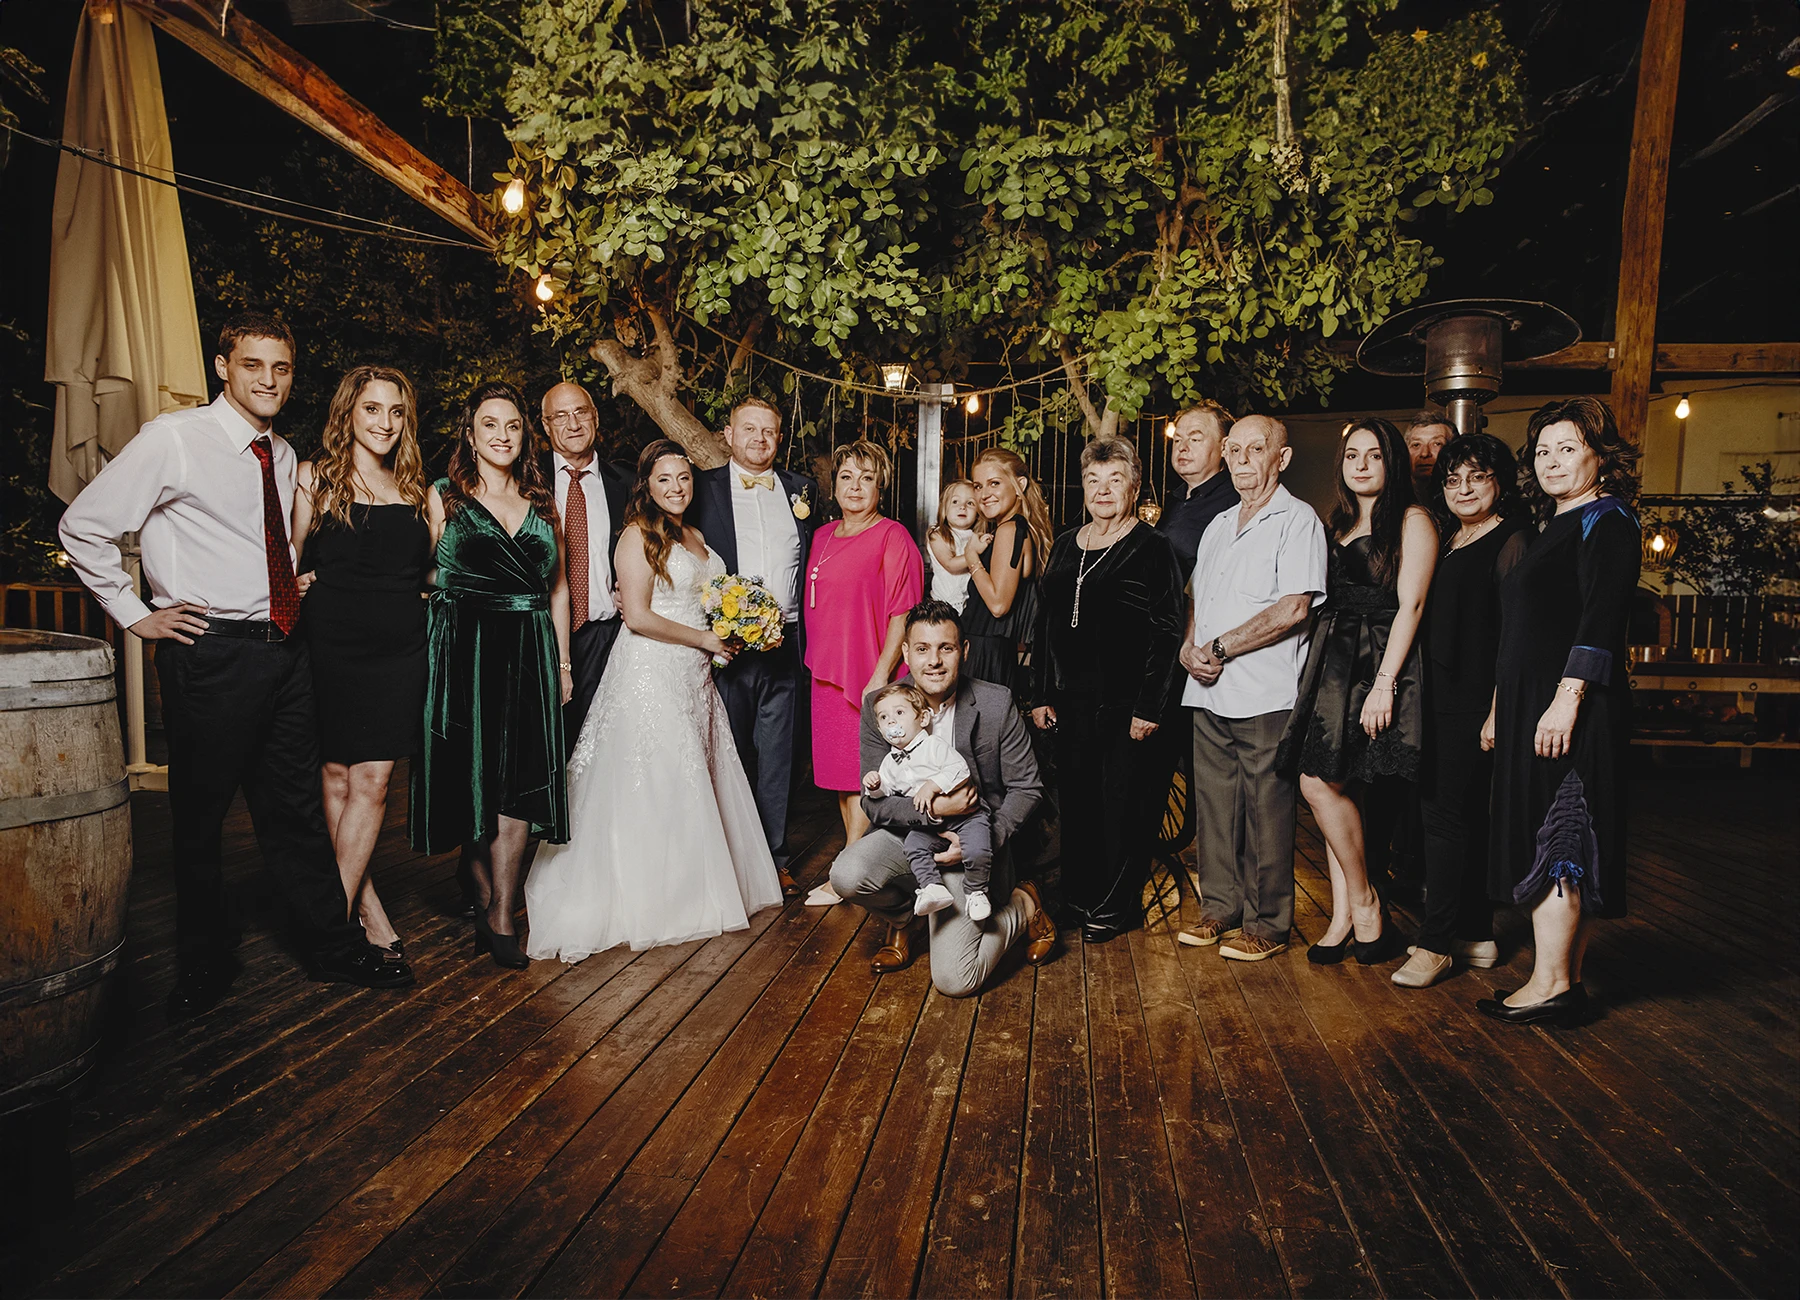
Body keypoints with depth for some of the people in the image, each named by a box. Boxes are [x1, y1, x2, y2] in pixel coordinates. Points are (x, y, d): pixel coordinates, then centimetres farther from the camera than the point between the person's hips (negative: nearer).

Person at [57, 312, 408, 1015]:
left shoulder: (282, 455, 12)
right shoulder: (174, 439, -8)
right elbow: (82, 527, -6)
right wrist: (135, 614, -6)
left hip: (284, 649, 6)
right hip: (211, 652, -6)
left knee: (295, 807, 14)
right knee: (200, 814, 7)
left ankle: (335, 944, 23)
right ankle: (204, 964, 24)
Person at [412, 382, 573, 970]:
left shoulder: (541, 502, 14)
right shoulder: (442, 497, 5)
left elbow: (558, 587, 15)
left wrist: (563, 662, 10)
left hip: (528, 653, 2)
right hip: (463, 651, -2)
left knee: (518, 785, -3)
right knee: (471, 779, 3)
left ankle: (501, 919, 3)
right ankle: (487, 900, 19)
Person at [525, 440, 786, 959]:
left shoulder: (695, 536, 15)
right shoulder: (639, 535, -9)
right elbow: (639, 616, -16)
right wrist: (704, 638, -12)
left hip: (694, 678, 8)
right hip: (651, 673, -8)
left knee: (697, 779, 11)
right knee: (656, 785, -2)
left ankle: (695, 887, 24)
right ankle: (651, 896, 11)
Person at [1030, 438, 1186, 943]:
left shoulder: (1152, 549, -5)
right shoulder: (1065, 546, 12)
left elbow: (1168, 632, -10)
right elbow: (1044, 623, 15)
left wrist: (1149, 708, -14)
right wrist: (1041, 694, 10)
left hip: (1126, 703, -5)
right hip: (1073, 701, 6)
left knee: (1123, 802, 3)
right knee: (1076, 797, 11)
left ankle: (1116, 906, 17)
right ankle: (1079, 895, 26)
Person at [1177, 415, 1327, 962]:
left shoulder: (1297, 521, -4)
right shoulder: (1218, 526, 19)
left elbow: (1293, 608, -16)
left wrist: (1219, 648, -13)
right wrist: (1189, 647, 1)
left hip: (1265, 696, -7)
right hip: (1208, 693, 7)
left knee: (1265, 811, 1)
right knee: (1214, 806, 11)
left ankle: (1267, 924, 11)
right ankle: (1219, 907, 23)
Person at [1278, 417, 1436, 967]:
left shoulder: (1412, 521, -2)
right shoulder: (1339, 524, 19)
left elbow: (1410, 605, -11)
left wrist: (1384, 683, -18)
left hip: (1378, 663, -7)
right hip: (1333, 663, 7)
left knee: (1321, 782, -13)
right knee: (1332, 788, 3)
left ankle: (1364, 905, 5)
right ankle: (1344, 915, 11)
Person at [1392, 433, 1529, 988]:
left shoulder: (1511, 543, -7)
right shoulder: (1447, 542, 17)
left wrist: (1498, 710, -18)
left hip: (1474, 703, -8)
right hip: (1439, 702, 8)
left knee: (1447, 815, -6)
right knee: (1466, 818, 12)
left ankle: (1435, 944, 2)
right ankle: (1477, 937, 22)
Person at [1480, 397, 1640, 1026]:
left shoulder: (1605, 520, -6)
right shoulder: (1553, 528, 21)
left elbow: (1601, 617, -18)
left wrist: (1568, 698, -25)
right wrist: (1500, 709, 22)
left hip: (1572, 707, -9)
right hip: (1529, 706, 9)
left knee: (1554, 842, -7)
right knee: (1548, 842, 10)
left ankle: (1551, 985, 0)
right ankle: (1565, 981, 16)